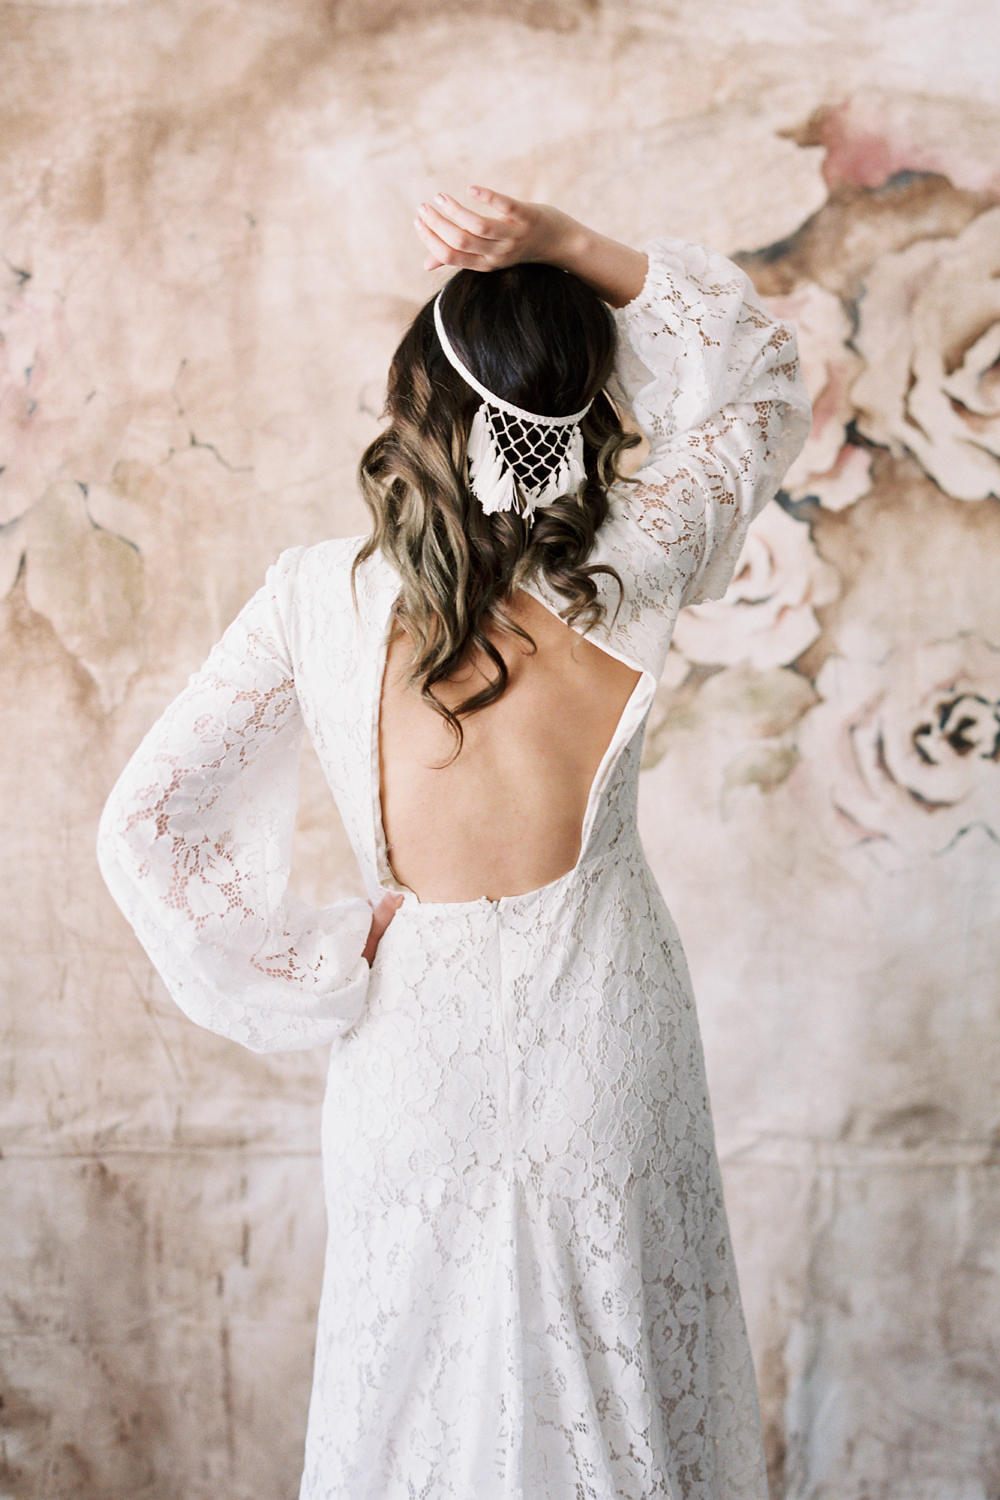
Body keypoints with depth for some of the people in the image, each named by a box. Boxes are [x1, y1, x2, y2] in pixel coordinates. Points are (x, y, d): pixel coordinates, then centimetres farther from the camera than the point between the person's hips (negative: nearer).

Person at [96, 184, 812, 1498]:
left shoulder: (319, 594, -15)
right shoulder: (625, 578, -18)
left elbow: (143, 829, -12)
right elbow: (771, 383, 0)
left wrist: (315, 968, -4)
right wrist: (567, 243, -11)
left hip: (419, 1041, 1)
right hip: (606, 1044, 0)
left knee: (420, 1385, 23)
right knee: (620, 1385, 21)